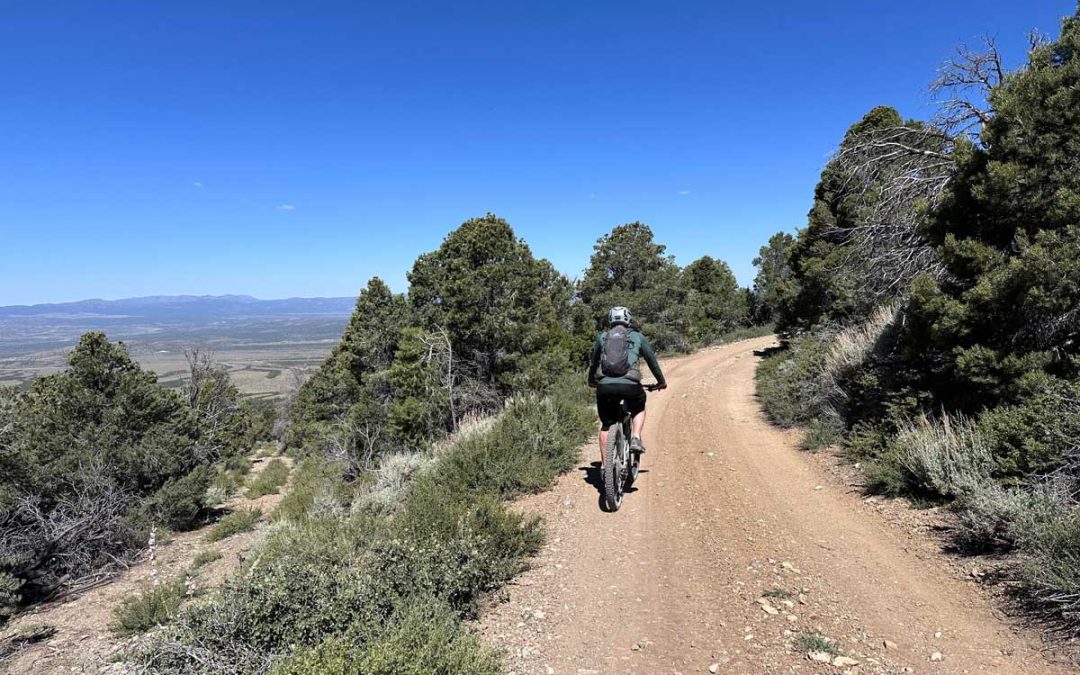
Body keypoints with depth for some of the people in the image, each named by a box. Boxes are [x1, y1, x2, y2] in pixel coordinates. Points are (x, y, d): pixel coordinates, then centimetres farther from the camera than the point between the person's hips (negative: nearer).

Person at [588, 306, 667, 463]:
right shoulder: (637, 337, 16)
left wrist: (591, 381, 48)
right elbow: (652, 360, 22)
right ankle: (636, 439, 10)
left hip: (605, 386, 1)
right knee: (639, 409, 31)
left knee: (606, 425, 18)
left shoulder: (602, 337, 20)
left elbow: (593, 362, 31)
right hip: (630, 385, -1)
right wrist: (661, 381, 37)